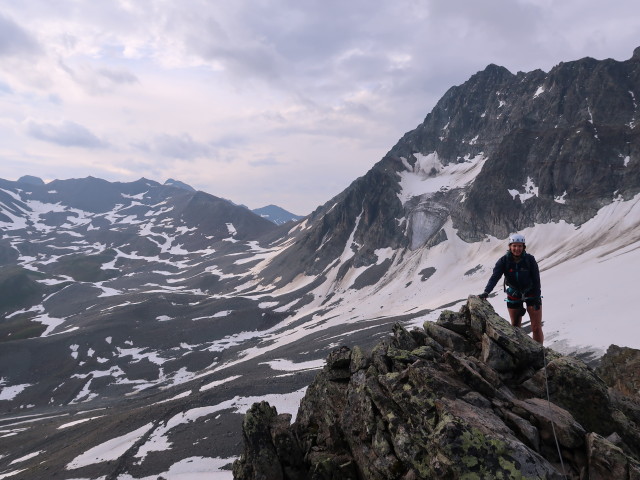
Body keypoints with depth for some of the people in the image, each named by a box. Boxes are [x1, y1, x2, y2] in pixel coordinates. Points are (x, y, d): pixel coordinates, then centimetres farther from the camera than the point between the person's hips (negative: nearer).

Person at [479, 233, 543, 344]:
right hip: (514, 295, 1)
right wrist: (486, 292, -42)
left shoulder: (529, 259, -17)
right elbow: (494, 277, -27)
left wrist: (537, 298, -15)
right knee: (515, 326, 11)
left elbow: (536, 280, -12)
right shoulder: (504, 261, -17)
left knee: (536, 328, -2)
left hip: (531, 294, -1)